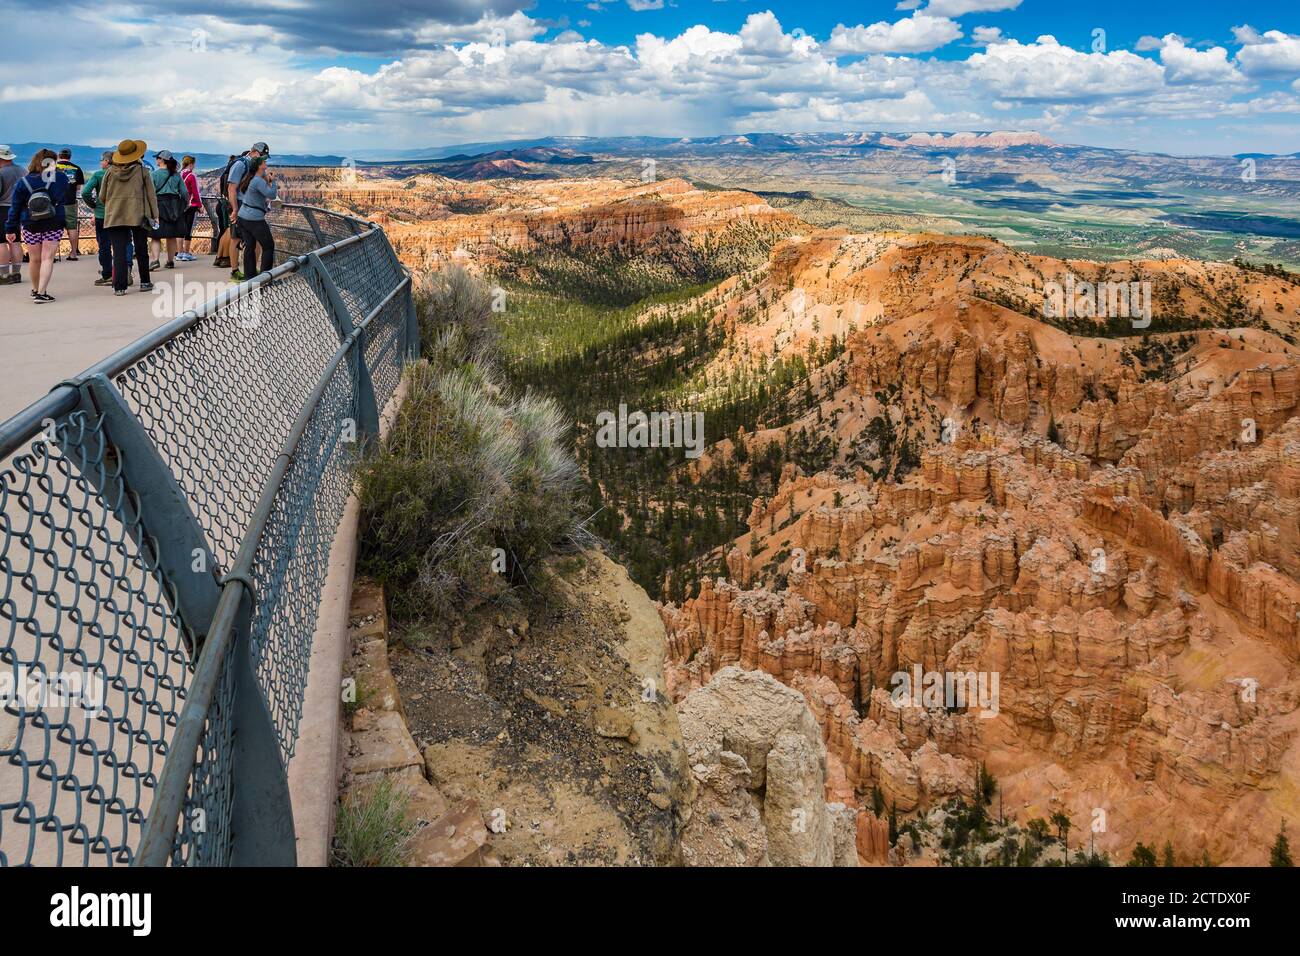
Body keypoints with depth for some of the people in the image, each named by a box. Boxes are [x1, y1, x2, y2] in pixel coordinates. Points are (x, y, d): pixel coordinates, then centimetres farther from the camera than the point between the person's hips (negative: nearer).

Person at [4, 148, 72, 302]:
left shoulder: (23, 182, -3)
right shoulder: (61, 179, -8)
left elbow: (15, 208, 1)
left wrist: (10, 229, 8)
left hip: (30, 225, 2)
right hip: (54, 224, -2)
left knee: (35, 259, 15)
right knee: (48, 258, -1)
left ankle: (35, 290, 31)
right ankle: (41, 293, -12)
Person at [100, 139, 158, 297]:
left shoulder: (110, 172, 3)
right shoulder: (142, 170, -2)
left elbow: (102, 196, 9)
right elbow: (151, 195, -2)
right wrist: (155, 215, 4)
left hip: (114, 217, 1)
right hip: (138, 216, -1)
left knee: (119, 253, -1)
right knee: (141, 251, 13)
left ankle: (119, 287, -6)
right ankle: (144, 282, 22)